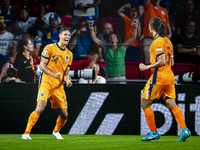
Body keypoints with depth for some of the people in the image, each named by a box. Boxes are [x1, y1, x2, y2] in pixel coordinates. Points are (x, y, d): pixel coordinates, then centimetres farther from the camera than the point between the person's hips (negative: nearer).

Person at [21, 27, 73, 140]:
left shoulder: (69, 54, 16)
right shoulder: (50, 48, -1)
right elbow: (42, 66, -5)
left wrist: (67, 81, -3)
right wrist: (53, 75, -20)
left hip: (59, 86, 5)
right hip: (46, 83, -5)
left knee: (64, 115, 3)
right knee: (40, 108, -24)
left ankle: (56, 131, 33)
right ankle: (26, 133, -19)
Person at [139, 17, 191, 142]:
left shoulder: (157, 42, -14)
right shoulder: (167, 41, 13)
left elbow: (162, 62, -22)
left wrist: (147, 67, -16)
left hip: (158, 77, -8)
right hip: (170, 77, 8)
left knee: (145, 104, 5)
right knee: (171, 104, 6)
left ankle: (154, 133, 7)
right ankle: (184, 130, -9)